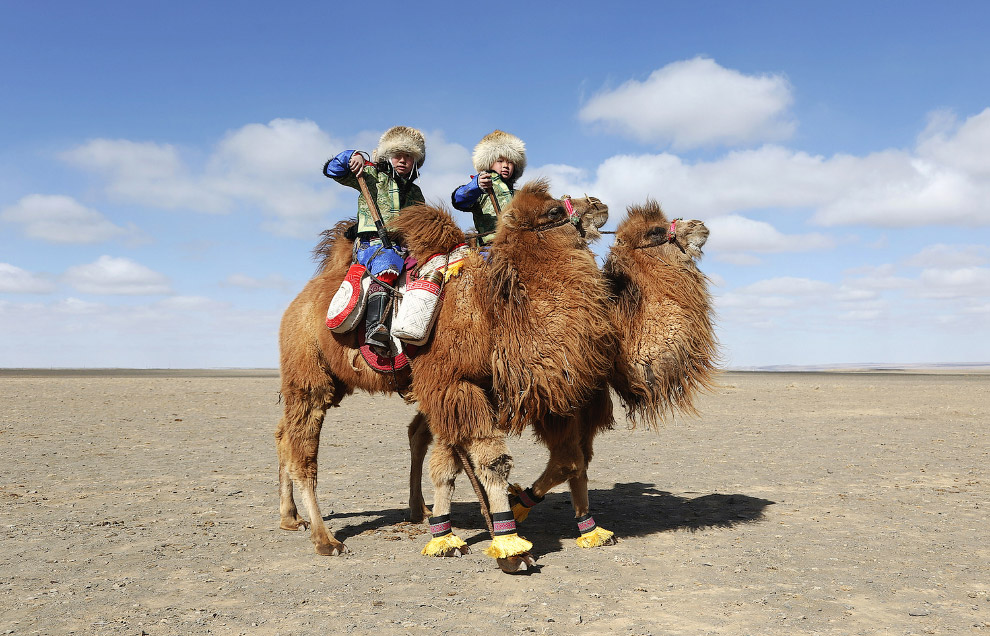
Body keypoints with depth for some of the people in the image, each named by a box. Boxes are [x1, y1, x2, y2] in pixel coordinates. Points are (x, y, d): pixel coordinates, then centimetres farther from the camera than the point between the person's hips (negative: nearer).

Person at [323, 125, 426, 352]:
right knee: (387, 267, -37)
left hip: (404, 247, 6)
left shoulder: (415, 192, 28)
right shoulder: (372, 176, 12)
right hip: (372, 242, -6)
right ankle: (375, 325, -49)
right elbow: (331, 169, 10)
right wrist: (353, 156, -6)